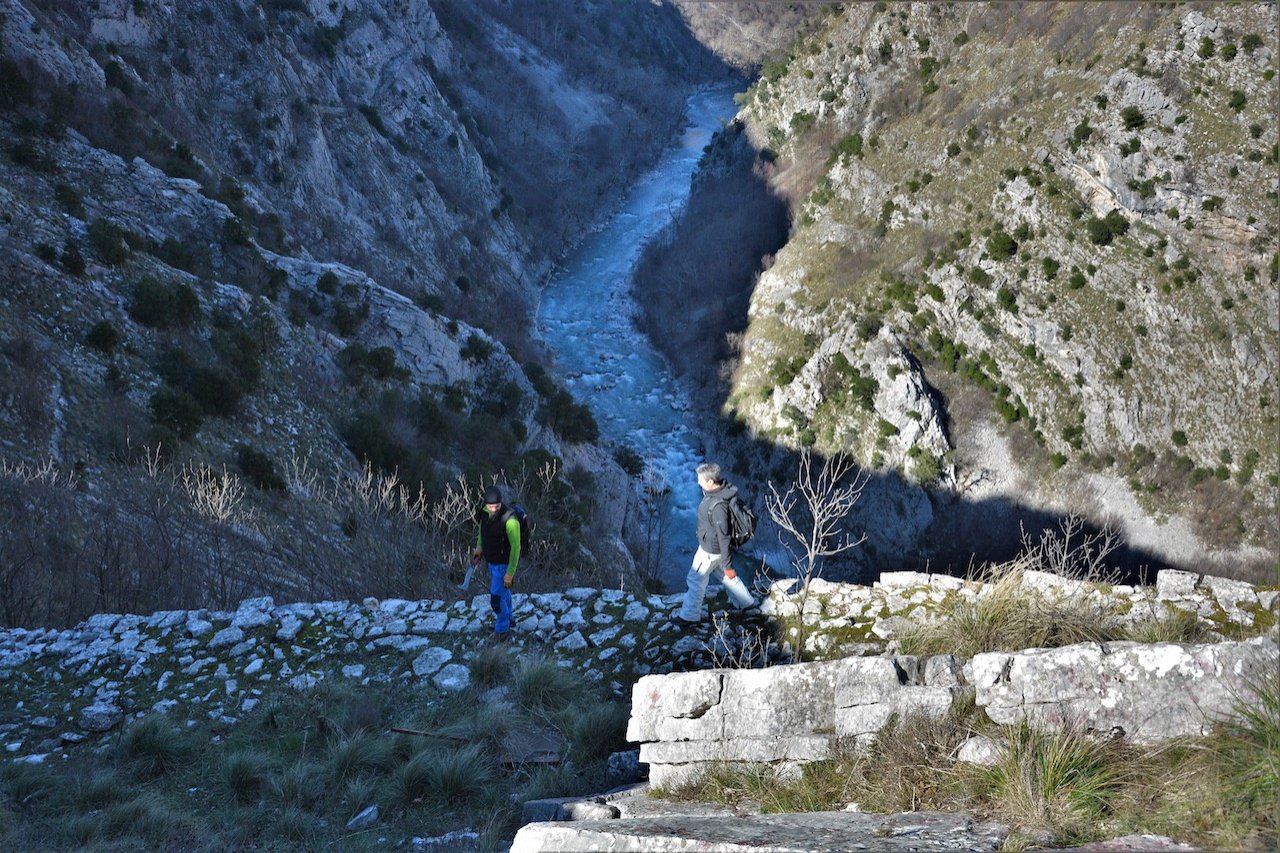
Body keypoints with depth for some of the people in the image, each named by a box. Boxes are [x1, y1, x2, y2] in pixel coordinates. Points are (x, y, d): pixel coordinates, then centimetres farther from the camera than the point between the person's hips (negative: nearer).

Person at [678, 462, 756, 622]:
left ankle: (690, 614, 30)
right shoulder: (715, 491, -7)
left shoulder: (718, 506, -36)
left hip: (710, 550, -9)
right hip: (709, 544, 9)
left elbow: (724, 537, -29)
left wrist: (728, 565, -21)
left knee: (696, 580, 11)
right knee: (722, 574, 27)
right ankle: (746, 602, 42)